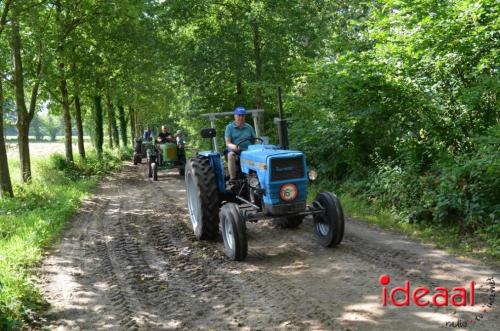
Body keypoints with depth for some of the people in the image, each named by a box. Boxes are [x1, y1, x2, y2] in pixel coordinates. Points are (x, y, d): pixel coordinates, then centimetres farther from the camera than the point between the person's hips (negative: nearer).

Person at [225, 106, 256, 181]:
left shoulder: (249, 127, 14)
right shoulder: (229, 127, 6)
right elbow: (227, 143, -4)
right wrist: (235, 147, -26)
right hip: (234, 151, -2)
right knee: (231, 155, -37)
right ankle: (232, 178, -32)